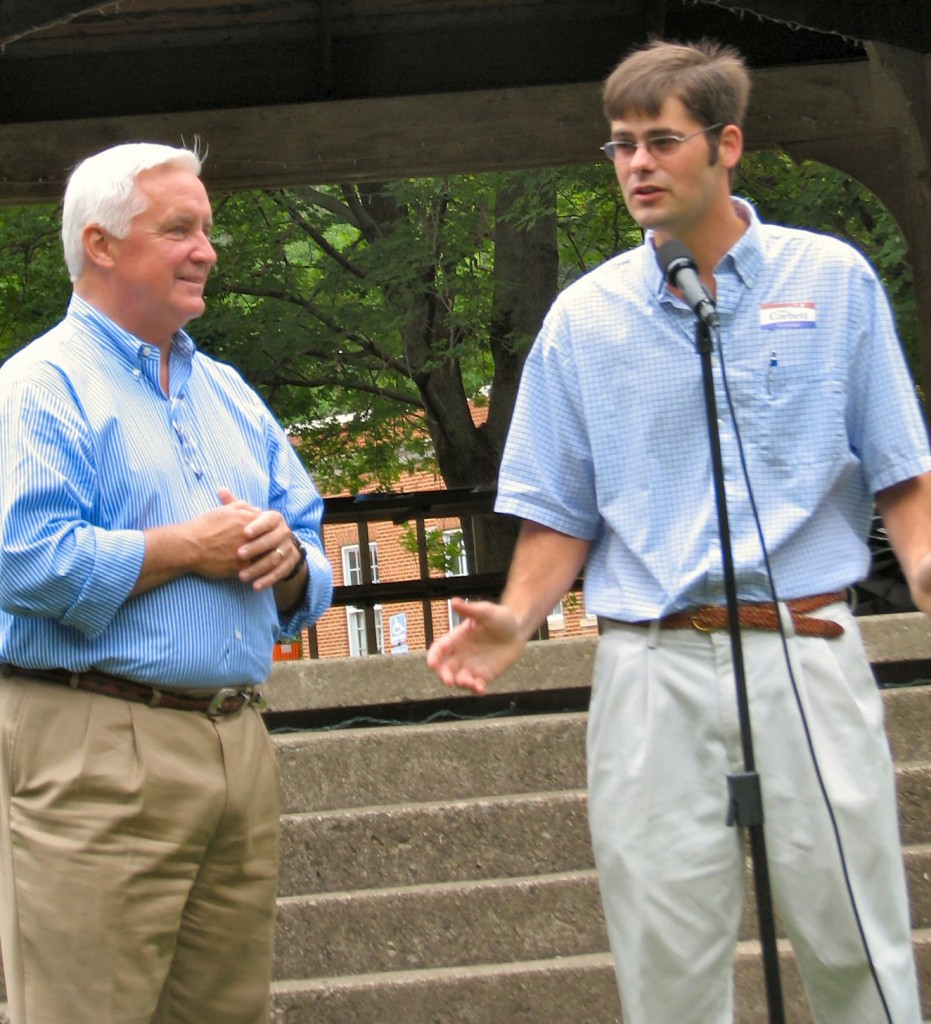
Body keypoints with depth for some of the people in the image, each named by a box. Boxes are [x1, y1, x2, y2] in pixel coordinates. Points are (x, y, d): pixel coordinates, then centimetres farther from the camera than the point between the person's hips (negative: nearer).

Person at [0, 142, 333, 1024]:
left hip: (238, 743, 7)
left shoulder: (229, 393, 20)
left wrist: (286, 555, -4)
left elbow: (309, 572, 20)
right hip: (95, 752, -7)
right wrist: (189, 548, -10)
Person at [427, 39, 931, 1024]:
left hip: (809, 654, -1)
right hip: (654, 666, 1)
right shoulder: (584, 316, 9)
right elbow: (564, 512, 11)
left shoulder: (833, 280, 6)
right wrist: (514, 619, -6)